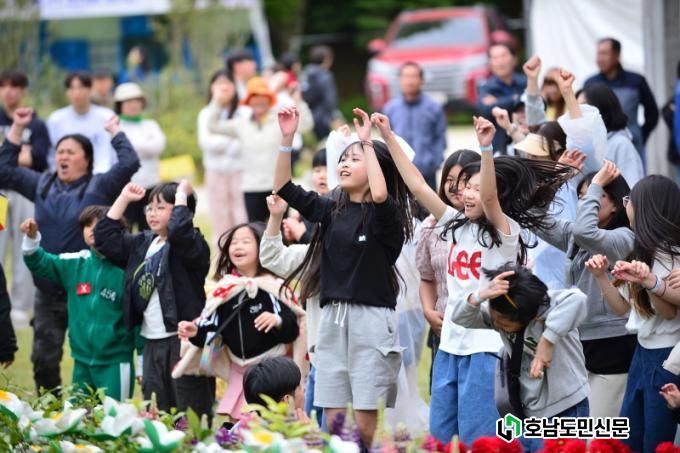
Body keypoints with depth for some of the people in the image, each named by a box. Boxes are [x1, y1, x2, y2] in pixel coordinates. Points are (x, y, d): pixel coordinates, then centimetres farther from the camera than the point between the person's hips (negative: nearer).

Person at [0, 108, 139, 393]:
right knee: (44, 359, 6)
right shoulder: (42, 185, 10)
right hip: (49, 292, 4)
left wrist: (114, 132, -5)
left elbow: (129, 163, -14)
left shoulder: (99, 187, -3)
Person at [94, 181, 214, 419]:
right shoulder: (142, 244, 16)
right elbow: (105, 238, 19)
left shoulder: (191, 243, -7)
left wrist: (182, 195, -15)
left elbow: (180, 230, -29)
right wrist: (124, 199, 16)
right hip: (152, 342, 8)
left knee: (191, 413, -8)